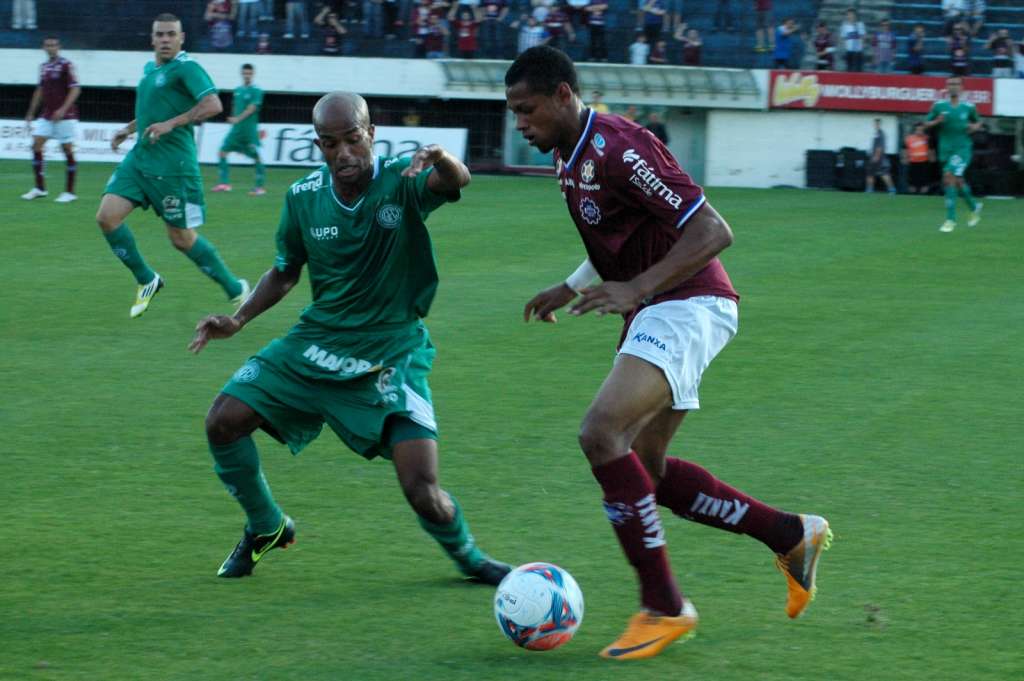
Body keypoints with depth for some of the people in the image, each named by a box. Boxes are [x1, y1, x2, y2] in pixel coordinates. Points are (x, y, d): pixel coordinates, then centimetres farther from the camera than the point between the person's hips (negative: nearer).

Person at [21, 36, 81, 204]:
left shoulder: (66, 65, -8)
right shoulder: (44, 66, 12)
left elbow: (75, 89, -14)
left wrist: (63, 109, -23)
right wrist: (31, 113, 19)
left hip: (64, 116, -6)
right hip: (46, 115, 6)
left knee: (68, 150, -2)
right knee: (36, 145, -4)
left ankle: (69, 192, 4)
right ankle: (39, 188, 4)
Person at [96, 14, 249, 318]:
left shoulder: (185, 67, -11)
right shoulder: (149, 69, 15)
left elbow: (213, 104, -24)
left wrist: (171, 124, -27)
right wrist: (128, 129, 19)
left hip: (172, 165, -8)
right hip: (139, 158, 8)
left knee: (181, 238, -1)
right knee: (107, 216, -6)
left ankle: (236, 289, 17)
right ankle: (146, 280, 11)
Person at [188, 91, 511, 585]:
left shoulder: (402, 182, -13)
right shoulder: (303, 197, -2)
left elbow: (456, 181, -36)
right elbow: (285, 273, 14)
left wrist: (439, 158, -58)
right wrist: (239, 320, 1)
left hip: (391, 353, -4)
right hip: (316, 341, 4)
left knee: (423, 492, -17)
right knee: (223, 422, -8)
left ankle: (466, 554, 18)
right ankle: (266, 527, 18)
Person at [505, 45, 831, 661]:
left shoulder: (617, 147, -19)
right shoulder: (571, 158, 12)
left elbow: (712, 230, -23)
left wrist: (634, 290, -28)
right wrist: (571, 288, 19)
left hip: (688, 306, -11)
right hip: (655, 312, 11)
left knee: (601, 433, -24)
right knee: (643, 469, 10)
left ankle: (664, 606, -16)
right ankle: (792, 536, 22)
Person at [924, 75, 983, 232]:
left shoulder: (968, 107, 1)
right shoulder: (939, 106, 2)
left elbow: (978, 122, 19)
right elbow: (926, 125, 7)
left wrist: (975, 127, -4)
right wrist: (936, 121, -13)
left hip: (962, 148, -3)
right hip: (945, 149, 3)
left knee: (950, 176, -19)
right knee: (957, 182, 12)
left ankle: (951, 219, -16)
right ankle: (974, 207, 40)